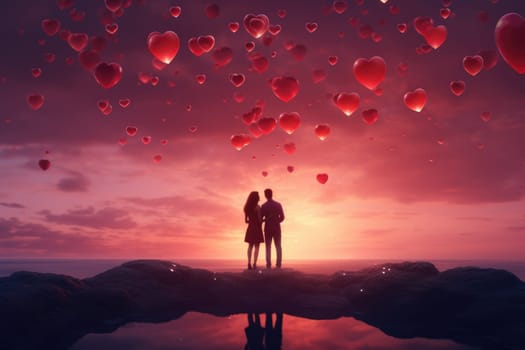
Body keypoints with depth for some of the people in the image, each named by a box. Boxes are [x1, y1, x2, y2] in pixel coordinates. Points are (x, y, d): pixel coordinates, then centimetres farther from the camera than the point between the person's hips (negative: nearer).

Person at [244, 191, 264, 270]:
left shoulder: (247, 207, 5)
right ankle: (254, 264, -7)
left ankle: (249, 264, 6)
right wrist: (260, 225, 5)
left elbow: (246, 220, 7)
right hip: (257, 228, -6)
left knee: (250, 246, 10)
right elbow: (259, 219, -15)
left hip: (250, 228, 6)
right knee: (256, 246, -2)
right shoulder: (257, 207, -14)